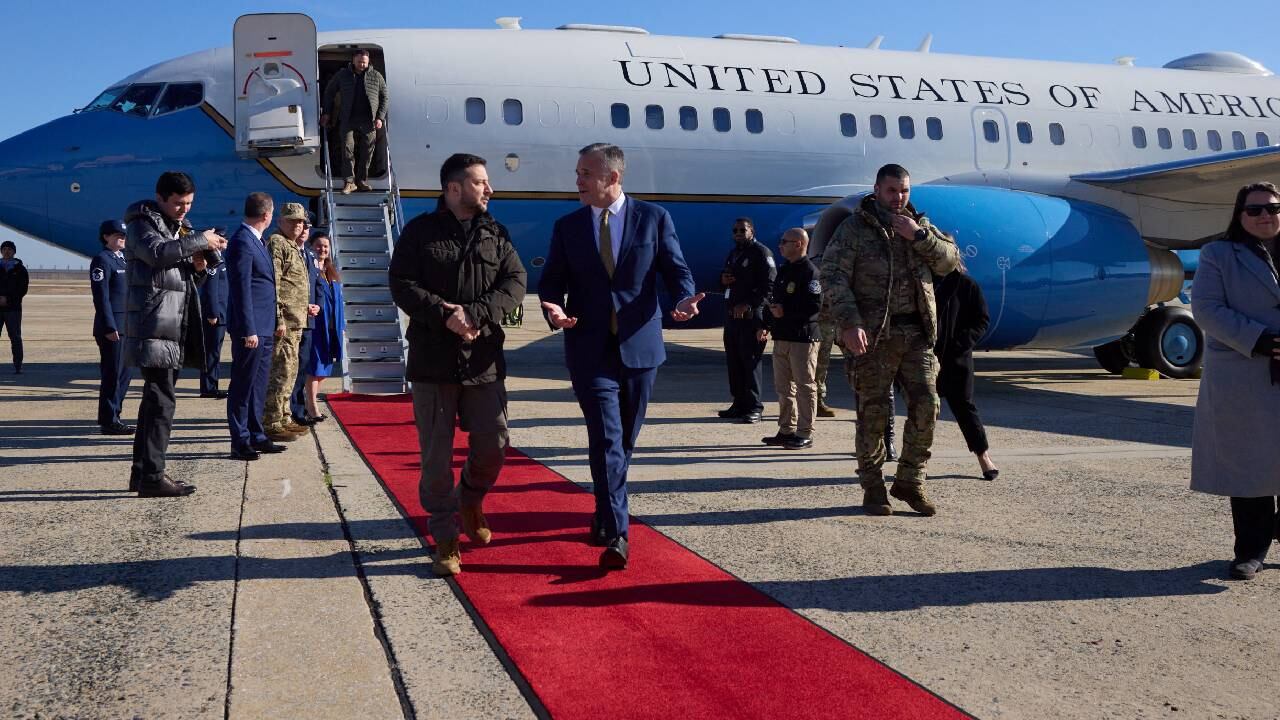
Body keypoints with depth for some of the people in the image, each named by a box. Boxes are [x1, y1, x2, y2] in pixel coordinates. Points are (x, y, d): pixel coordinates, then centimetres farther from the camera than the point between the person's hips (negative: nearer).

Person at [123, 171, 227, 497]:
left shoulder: (181, 227, 22)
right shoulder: (142, 223, -4)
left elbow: (187, 279, 27)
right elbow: (157, 251, -26)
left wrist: (198, 268, 5)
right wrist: (200, 241, -18)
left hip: (175, 329, 9)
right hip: (154, 327, -9)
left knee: (155, 400, 12)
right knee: (161, 401, -11)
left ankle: (142, 472, 19)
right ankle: (152, 477, -9)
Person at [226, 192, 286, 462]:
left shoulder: (255, 240, 15)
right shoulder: (242, 242, -14)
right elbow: (241, 289, -18)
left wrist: (271, 325, 19)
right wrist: (249, 330, -20)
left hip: (263, 328, 10)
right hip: (251, 328, -10)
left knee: (258, 385, 15)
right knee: (243, 386, -2)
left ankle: (256, 436, 23)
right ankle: (240, 443, 3)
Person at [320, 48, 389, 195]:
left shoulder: (377, 76, 8)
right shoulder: (342, 75, 8)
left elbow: (384, 98, 9)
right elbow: (329, 92, 16)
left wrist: (380, 117, -1)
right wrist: (326, 113, 9)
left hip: (369, 122, 1)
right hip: (348, 120, -1)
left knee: (366, 153, 3)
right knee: (348, 148, -11)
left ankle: (362, 181, 14)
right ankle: (349, 182, -9)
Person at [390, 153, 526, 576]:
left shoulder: (496, 233, 9)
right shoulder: (420, 232, 1)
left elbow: (515, 282, -1)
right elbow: (402, 285, -6)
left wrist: (474, 314, -16)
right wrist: (444, 316, -19)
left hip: (484, 359, 3)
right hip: (432, 361, -2)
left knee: (493, 445, 4)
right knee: (436, 455, 3)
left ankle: (470, 500, 35)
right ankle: (445, 538, 15)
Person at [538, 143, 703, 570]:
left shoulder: (653, 218, 2)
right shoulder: (567, 227, 6)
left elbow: (676, 270, 3)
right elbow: (551, 281, 6)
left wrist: (685, 299, -19)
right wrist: (555, 310, -17)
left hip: (640, 347, 1)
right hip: (591, 350, -1)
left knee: (625, 440, 14)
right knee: (606, 440, -11)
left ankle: (606, 513, 35)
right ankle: (615, 535, -10)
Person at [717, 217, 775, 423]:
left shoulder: (761, 253, -5)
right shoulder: (732, 254, 22)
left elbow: (770, 285, -13)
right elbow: (723, 284, 31)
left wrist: (748, 305, -19)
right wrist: (722, 280, 6)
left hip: (751, 316, -8)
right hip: (732, 315, 8)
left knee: (750, 361, -9)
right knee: (733, 361, 8)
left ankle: (754, 408, -7)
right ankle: (739, 404, 15)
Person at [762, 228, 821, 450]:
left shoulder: (809, 271, -11)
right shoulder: (784, 271, 18)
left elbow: (815, 305, -21)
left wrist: (784, 311, -17)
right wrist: (768, 323, 10)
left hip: (803, 338, -9)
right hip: (782, 337, 9)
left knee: (805, 386, -4)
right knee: (783, 386, 12)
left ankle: (805, 434, 0)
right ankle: (787, 430, 21)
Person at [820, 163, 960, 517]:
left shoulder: (920, 225, 17)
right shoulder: (854, 228, 1)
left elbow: (949, 260, 8)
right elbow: (833, 277, -9)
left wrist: (919, 236, -7)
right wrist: (849, 323, -20)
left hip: (917, 332, 4)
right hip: (874, 335, -4)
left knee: (926, 405, 0)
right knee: (874, 412, 0)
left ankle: (909, 481, 14)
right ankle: (873, 489, 11)